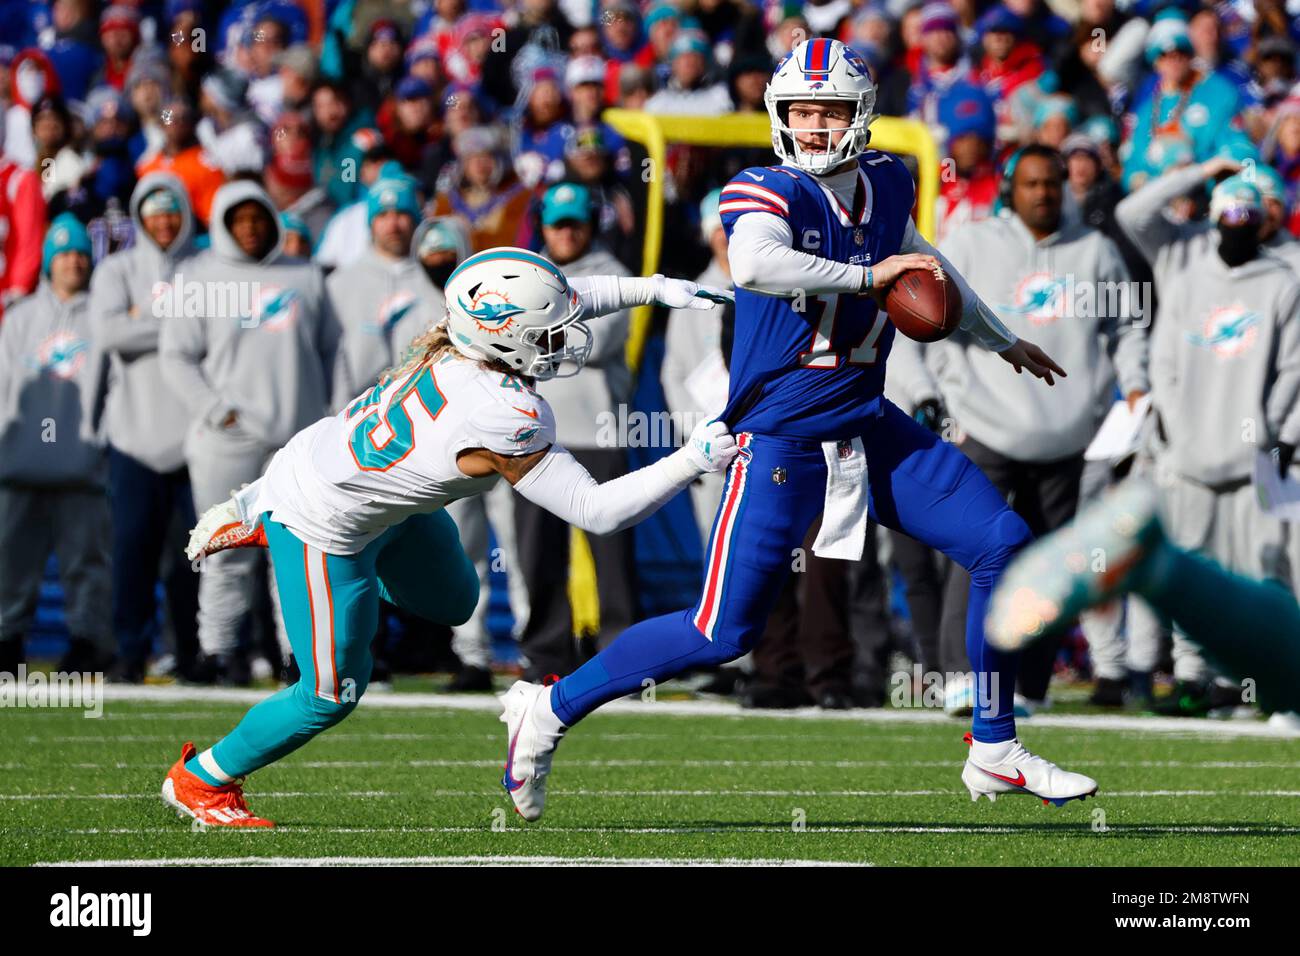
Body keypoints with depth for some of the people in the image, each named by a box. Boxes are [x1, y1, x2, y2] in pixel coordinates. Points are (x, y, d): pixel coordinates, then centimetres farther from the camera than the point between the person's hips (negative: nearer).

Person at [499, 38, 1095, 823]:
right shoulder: (766, 192, -14)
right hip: (782, 438, -7)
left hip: (870, 428, 7)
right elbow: (754, 266, -38)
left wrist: (1002, 339, 39)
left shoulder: (887, 184, 6)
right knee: (724, 633, -8)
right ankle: (552, 708, 9)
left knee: (1004, 547, 0)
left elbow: (920, 260, 28)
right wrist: (868, 275, -31)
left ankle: (995, 753, 12)